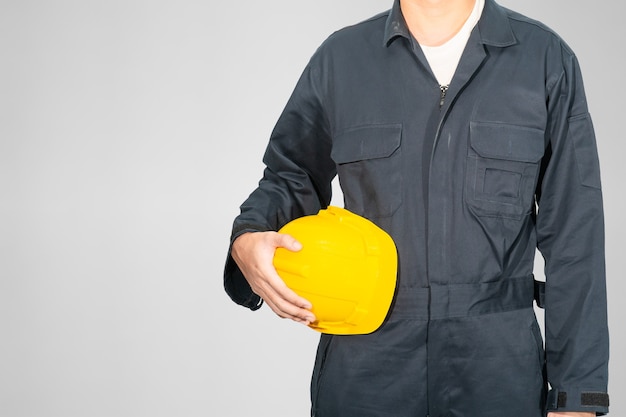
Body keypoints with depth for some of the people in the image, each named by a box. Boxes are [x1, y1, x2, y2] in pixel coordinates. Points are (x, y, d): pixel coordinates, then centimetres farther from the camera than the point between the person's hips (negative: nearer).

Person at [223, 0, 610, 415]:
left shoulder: (547, 58, -1)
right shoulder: (340, 57, 3)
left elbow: (575, 237, -2)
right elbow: (291, 176, 15)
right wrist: (248, 238, -8)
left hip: (498, 363, -1)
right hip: (363, 360, 1)